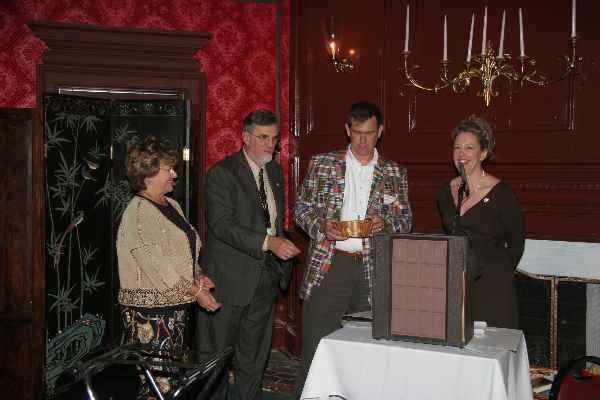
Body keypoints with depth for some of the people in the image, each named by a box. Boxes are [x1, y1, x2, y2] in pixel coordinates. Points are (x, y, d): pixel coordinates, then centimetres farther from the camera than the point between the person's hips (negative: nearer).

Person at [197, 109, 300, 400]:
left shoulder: (275, 171, 13)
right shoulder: (221, 173, -11)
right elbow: (221, 224, -21)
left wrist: (282, 259, 11)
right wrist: (267, 242, -30)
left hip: (266, 276, 7)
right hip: (231, 278, -6)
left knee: (255, 355, 15)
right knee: (217, 351, 4)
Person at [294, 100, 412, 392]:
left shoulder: (394, 173, 9)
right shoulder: (322, 164, 5)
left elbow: (405, 219, 10)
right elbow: (301, 208, 6)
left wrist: (385, 224, -11)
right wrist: (322, 226, -13)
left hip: (373, 270, 2)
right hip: (328, 266, -1)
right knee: (315, 345, 1)